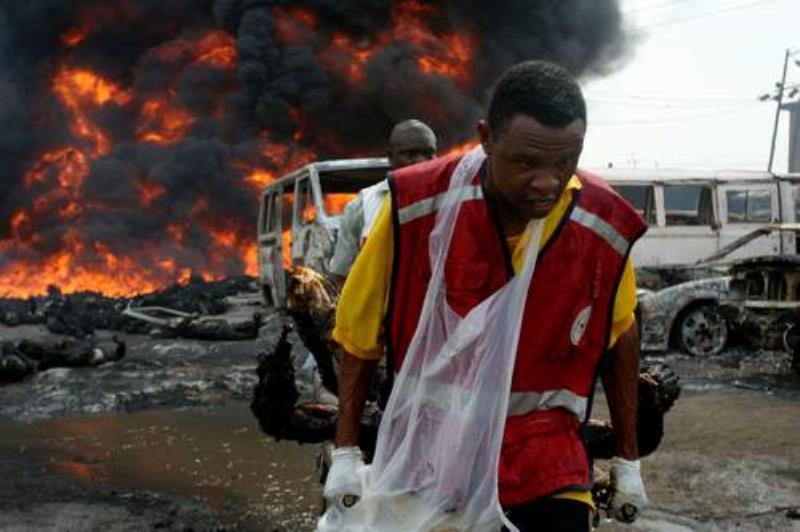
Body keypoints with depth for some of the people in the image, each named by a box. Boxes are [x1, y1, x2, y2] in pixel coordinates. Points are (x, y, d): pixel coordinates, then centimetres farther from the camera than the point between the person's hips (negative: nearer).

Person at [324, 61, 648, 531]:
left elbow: (619, 339, 5)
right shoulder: (417, 208, -19)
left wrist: (628, 459, 11)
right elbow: (360, 331, -5)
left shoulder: (606, 225, -12)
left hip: (548, 459, 1)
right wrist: (347, 452, -4)